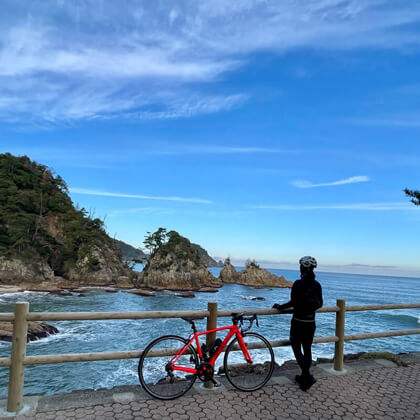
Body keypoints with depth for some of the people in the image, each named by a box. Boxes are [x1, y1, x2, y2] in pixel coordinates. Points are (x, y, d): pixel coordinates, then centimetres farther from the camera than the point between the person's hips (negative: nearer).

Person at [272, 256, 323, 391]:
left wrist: (280, 307, -4)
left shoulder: (298, 284, -17)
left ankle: (307, 377, -5)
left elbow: (293, 303, -18)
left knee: (297, 349, 7)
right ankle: (304, 377, 26)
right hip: (311, 322, 6)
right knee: (307, 349, 15)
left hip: (298, 321, -6)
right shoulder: (317, 285, 1)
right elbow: (320, 304, 9)